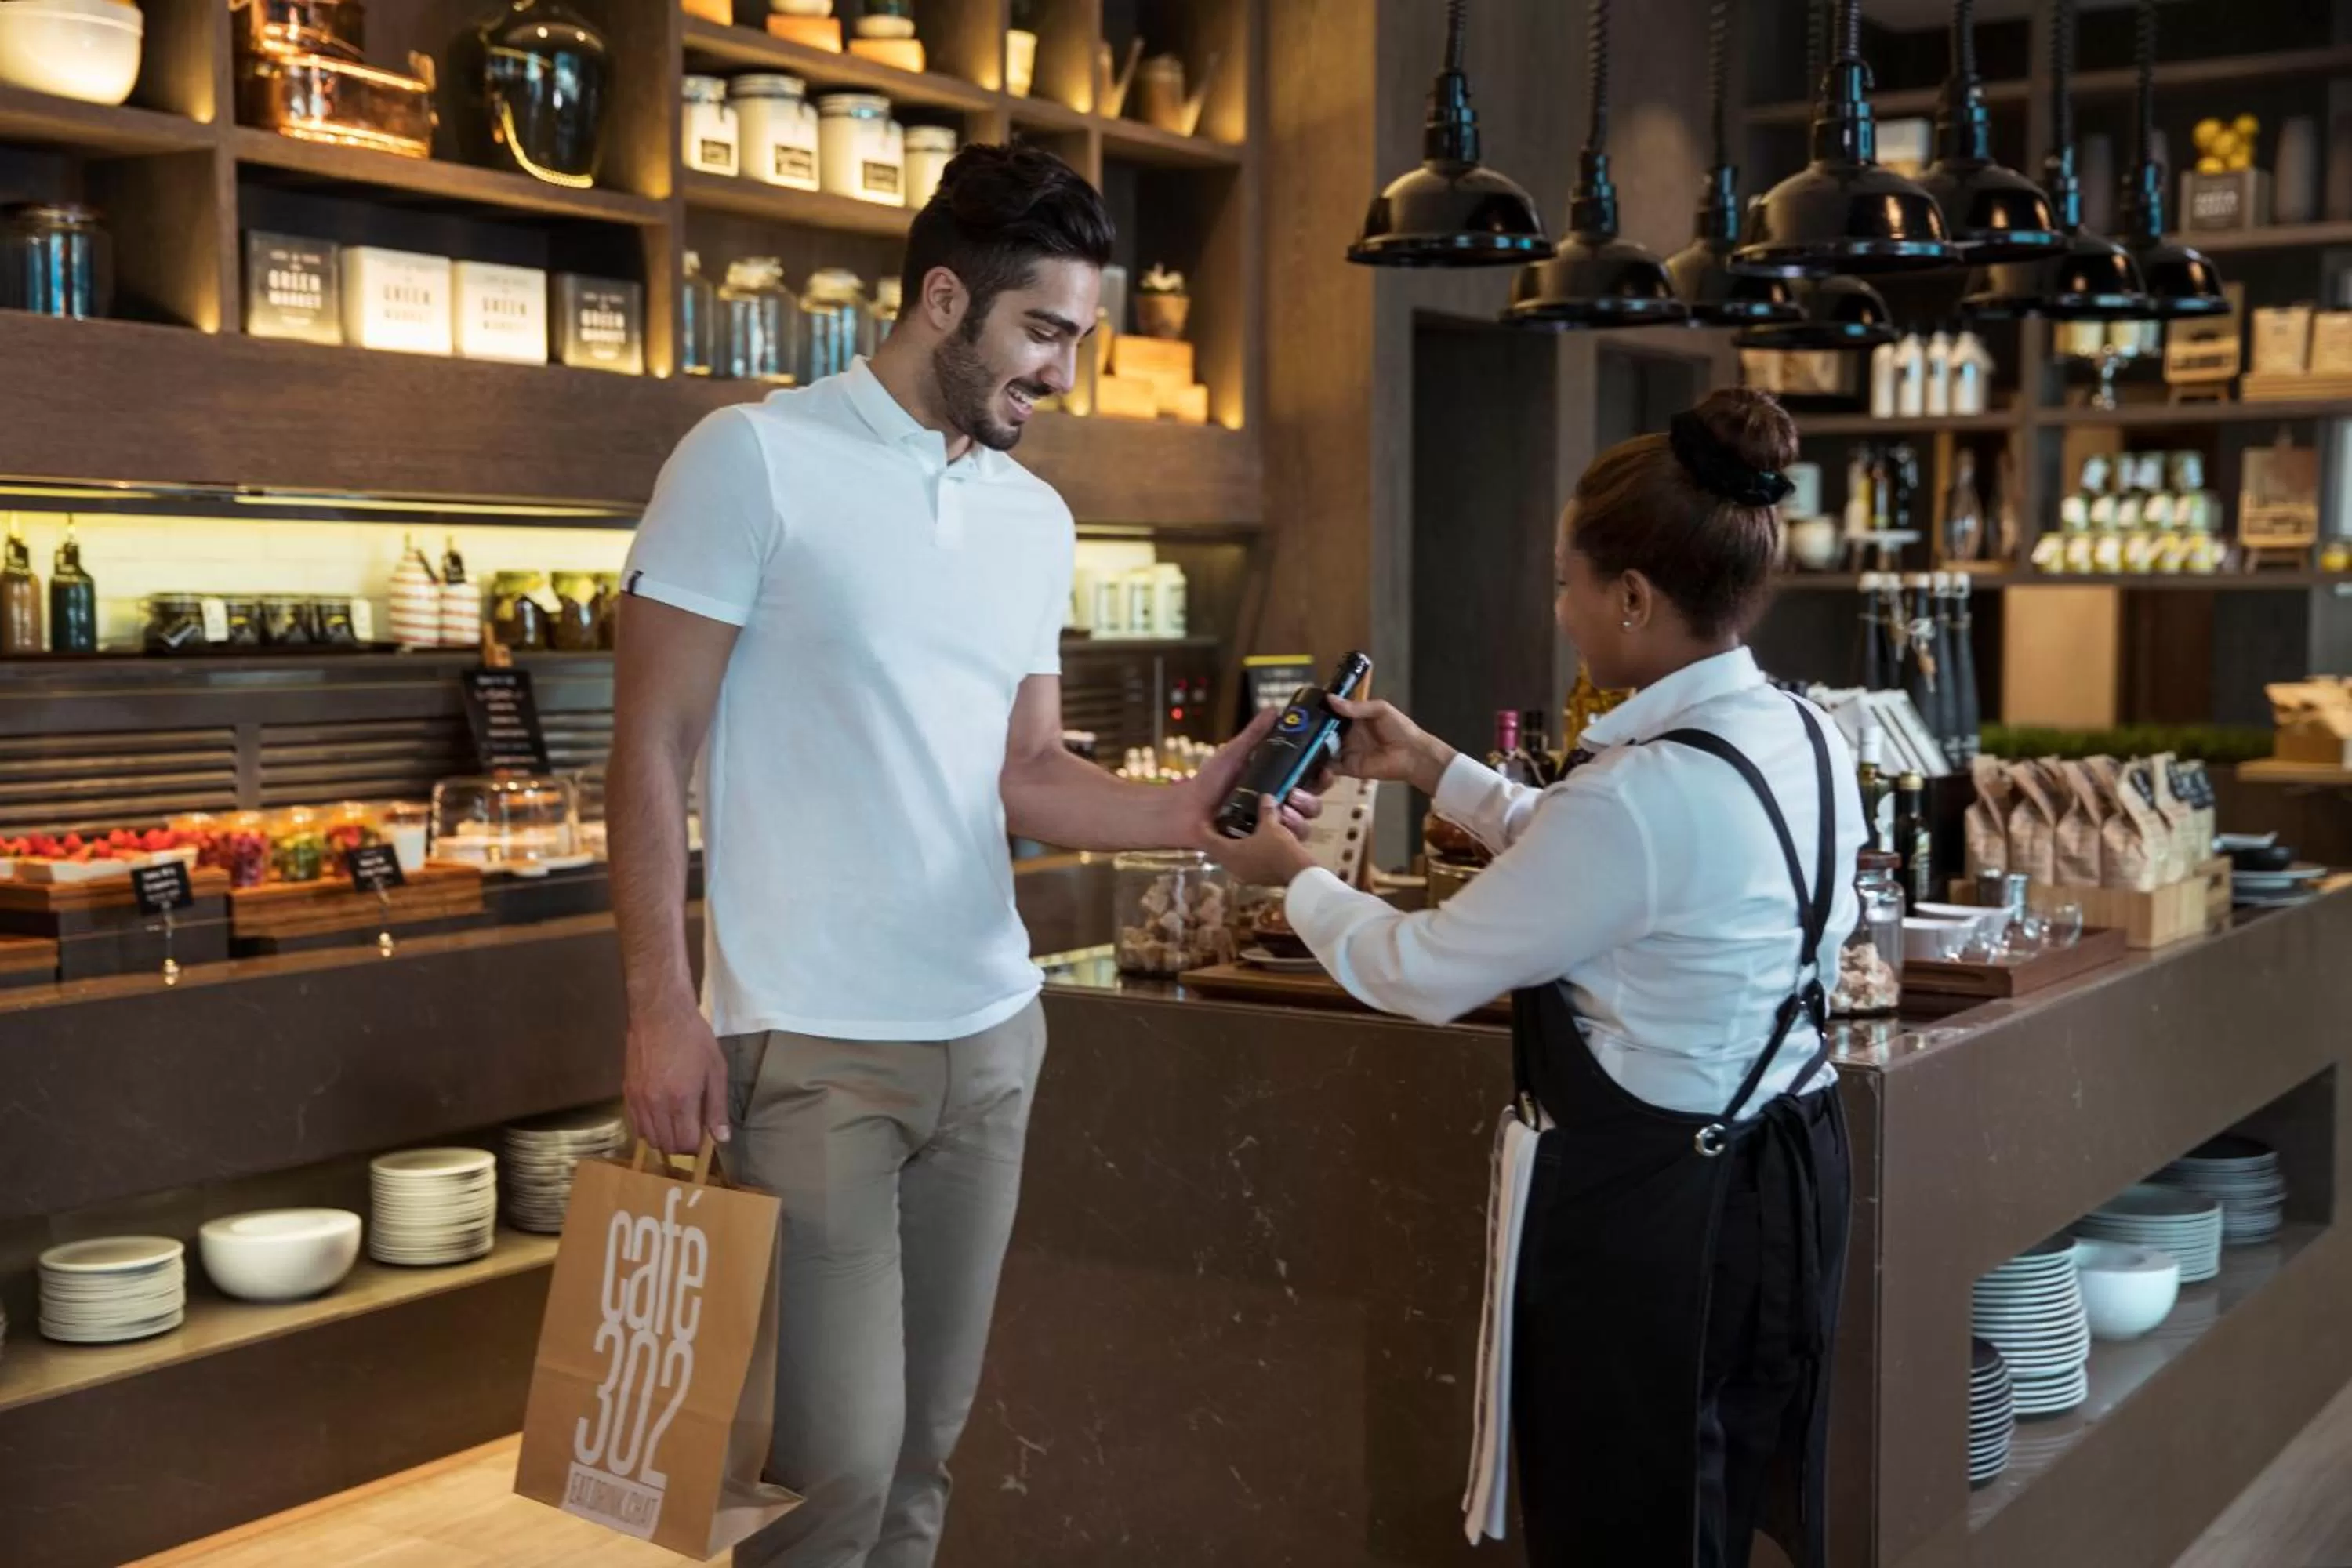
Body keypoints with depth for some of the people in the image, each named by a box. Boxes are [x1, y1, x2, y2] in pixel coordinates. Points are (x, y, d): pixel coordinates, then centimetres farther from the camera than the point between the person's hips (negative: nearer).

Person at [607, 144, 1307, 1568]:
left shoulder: (1037, 519, 11)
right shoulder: (753, 459, -7)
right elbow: (653, 749, -8)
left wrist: (1186, 812, -5)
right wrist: (660, 1007, -14)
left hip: (992, 1032, 6)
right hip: (808, 1040, -6)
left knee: (924, 1443, 12)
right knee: (838, 1452, -6)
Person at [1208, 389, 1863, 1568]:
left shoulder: (1643, 794, -28)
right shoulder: (1802, 739, 0)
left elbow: (1424, 974, -16)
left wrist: (1294, 877, 1)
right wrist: (1432, 768, 19)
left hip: (1646, 1214, -8)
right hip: (1782, 1178, 9)